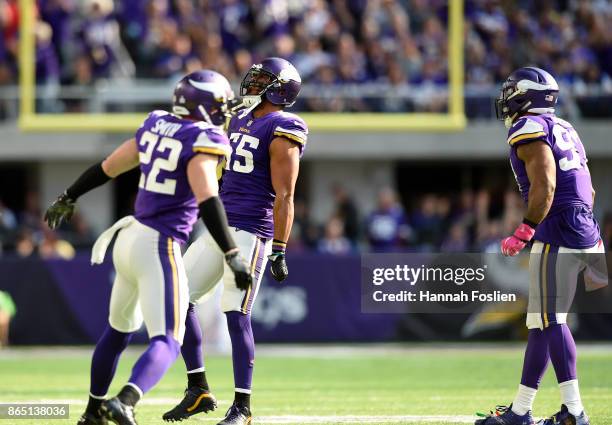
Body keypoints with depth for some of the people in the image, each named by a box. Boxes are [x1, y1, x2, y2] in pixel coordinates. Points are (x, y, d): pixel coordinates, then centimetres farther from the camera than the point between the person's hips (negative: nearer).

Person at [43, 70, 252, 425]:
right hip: (160, 247, -8)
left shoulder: (155, 126, 10)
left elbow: (108, 167, 20)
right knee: (166, 343, -12)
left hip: (129, 237, 8)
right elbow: (207, 200, -24)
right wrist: (232, 255, -25)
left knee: (120, 328, 27)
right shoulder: (203, 140, -11)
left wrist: (69, 198, 35)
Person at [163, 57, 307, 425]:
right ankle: (199, 391, 13)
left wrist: (279, 251, -19)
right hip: (220, 227, 9)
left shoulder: (282, 131, -10)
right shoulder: (241, 120, 17)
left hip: (251, 232, -9)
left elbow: (284, 196, -15)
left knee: (237, 314, -12)